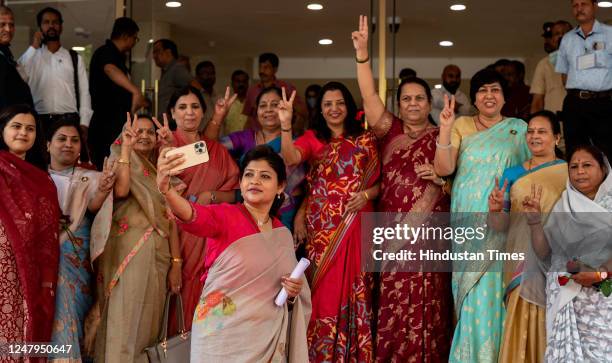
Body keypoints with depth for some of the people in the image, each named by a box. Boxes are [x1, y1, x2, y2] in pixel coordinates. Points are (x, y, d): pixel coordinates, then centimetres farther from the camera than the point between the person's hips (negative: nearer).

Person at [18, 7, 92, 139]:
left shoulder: (74, 57, 12)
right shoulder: (32, 56, 11)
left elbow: (84, 91, 8)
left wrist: (84, 123, -2)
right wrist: (33, 47, -3)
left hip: (69, 120, 0)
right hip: (40, 121, 0)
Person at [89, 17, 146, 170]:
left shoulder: (117, 56, 20)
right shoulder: (106, 52, -11)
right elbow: (110, 69, -36)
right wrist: (135, 90, -48)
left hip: (117, 122, 10)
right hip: (107, 124, -10)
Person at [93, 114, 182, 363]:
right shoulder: (118, 163, 5)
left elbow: (171, 219, 11)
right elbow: (121, 190, -19)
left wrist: (176, 263, 2)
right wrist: (126, 147, -12)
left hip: (158, 254, 5)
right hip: (126, 251, -4)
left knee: (150, 321, 7)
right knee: (123, 320, -8)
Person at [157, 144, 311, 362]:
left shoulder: (283, 235, 6)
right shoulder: (226, 216, -7)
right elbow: (195, 216, -30)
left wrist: (293, 291, -5)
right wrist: (166, 189, -48)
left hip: (266, 339, 4)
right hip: (222, 335, -4)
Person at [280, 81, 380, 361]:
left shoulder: (365, 139, 8)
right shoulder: (312, 138, 6)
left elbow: (379, 181, 9)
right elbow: (290, 158, -15)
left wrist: (366, 195, -11)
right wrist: (285, 125, -28)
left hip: (355, 226, 1)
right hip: (321, 228, 0)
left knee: (353, 290, 3)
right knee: (323, 292, 0)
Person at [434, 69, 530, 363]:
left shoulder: (519, 129, 9)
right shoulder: (462, 125, 8)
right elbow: (444, 169, -3)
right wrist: (445, 129, -14)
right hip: (468, 222, 1)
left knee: (493, 290, -7)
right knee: (472, 293, -1)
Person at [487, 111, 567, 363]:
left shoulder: (570, 173, 3)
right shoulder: (512, 174, 10)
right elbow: (502, 226, 7)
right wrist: (496, 210, -14)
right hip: (521, 265, 2)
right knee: (521, 327, 2)